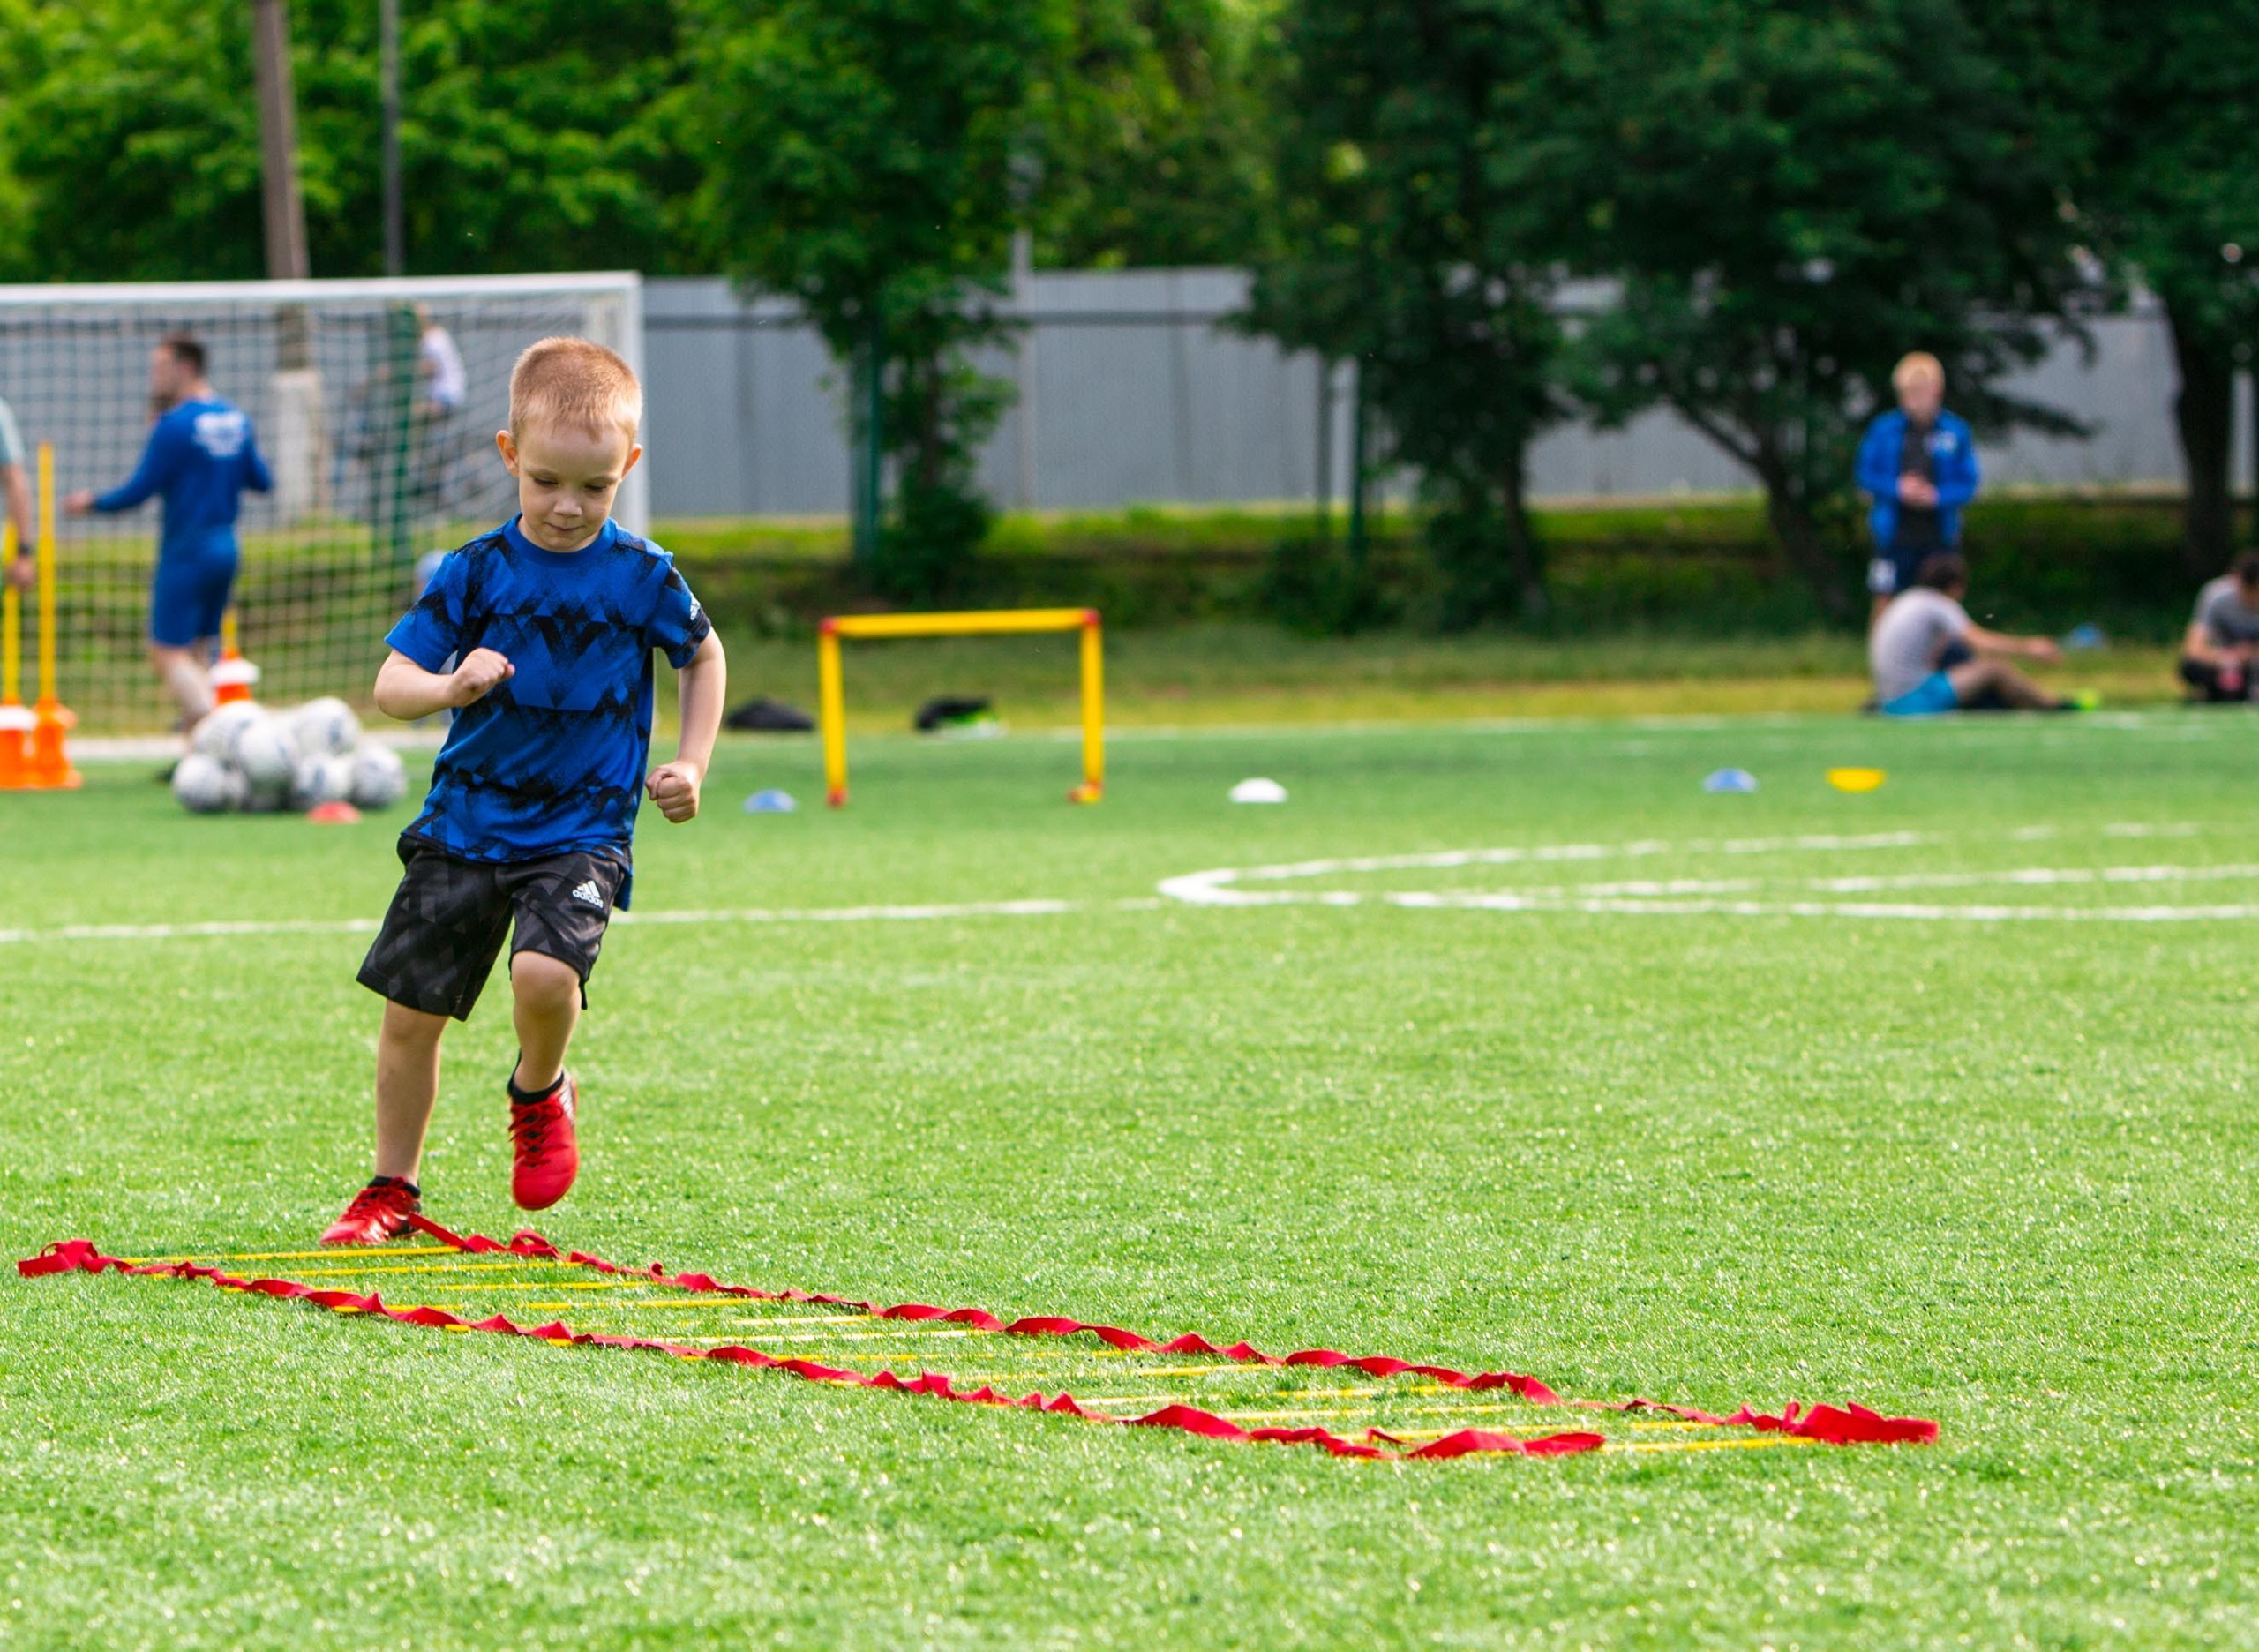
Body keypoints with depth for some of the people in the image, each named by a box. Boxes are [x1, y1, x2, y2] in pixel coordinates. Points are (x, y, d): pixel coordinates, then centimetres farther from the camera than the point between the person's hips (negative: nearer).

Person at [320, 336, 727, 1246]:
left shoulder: (642, 576, -5)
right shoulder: (475, 573, -5)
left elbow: (705, 657, 14)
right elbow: (390, 683, -7)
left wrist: (689, 765, 6)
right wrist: (447, 686, -29)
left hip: (583, 829, -2)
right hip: (466, 821, 2)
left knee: (545, 972, -28)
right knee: (409, 1011, 3)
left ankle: (539, 1095, 7)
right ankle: (392, 1189, 23)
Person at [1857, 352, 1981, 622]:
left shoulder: (1956, 432, 0)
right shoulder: (1884, 429, 1)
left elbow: (1969, 484, 1)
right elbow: (1866, 474, 4)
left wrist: (1937, 496, -17)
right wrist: (1898, 488, -14)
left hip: (1939, 536, 0)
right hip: (1895, 535, 0)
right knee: (1885, 601, 1)